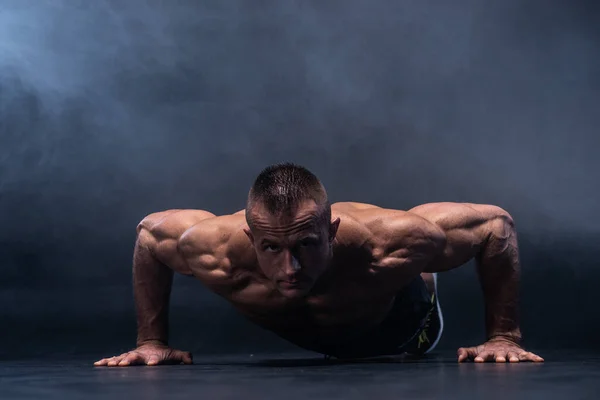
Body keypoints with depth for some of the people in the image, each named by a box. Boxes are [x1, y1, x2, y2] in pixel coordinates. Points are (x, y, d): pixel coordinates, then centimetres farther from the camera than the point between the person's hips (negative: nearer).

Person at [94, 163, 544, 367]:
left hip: (396, 317, -1)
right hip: (305, 336, 2)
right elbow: (149, 232, -21)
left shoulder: (392, 242, -49)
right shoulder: (217, 252, -45)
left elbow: (496, 223, -31)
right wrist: (152, 341, -19)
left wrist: (504, 337, -29)